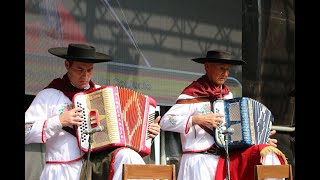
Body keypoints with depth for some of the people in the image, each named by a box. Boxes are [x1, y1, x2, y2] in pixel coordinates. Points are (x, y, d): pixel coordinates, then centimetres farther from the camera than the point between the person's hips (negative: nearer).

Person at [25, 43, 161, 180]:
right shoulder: (49, 95, 3)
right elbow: (26, 132, -4)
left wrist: (146, 130, 5)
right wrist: (59, 121, -13)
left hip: (99, 163, 3)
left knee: (127, 156, -26)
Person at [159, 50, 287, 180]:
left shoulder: (227, 94, 13)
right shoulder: (193, 95, -8)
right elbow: (165, 122, -15)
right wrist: (197, 119, -22)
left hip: (224, 158, 6)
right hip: (199, 161, -6)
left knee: (268, 153, -9)